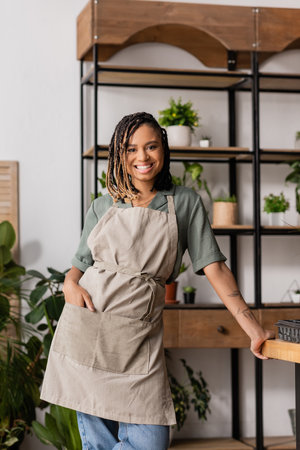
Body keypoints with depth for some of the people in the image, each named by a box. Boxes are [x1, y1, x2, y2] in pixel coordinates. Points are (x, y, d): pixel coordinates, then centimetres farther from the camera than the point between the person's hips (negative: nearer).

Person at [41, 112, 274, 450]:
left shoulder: (184, 203, 8)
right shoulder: (102, 206, 12)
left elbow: (214, 268, 3)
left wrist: (254, 330, -6)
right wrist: (70, 284, -6)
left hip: (140, 336, 0)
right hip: (86, 328, 1)